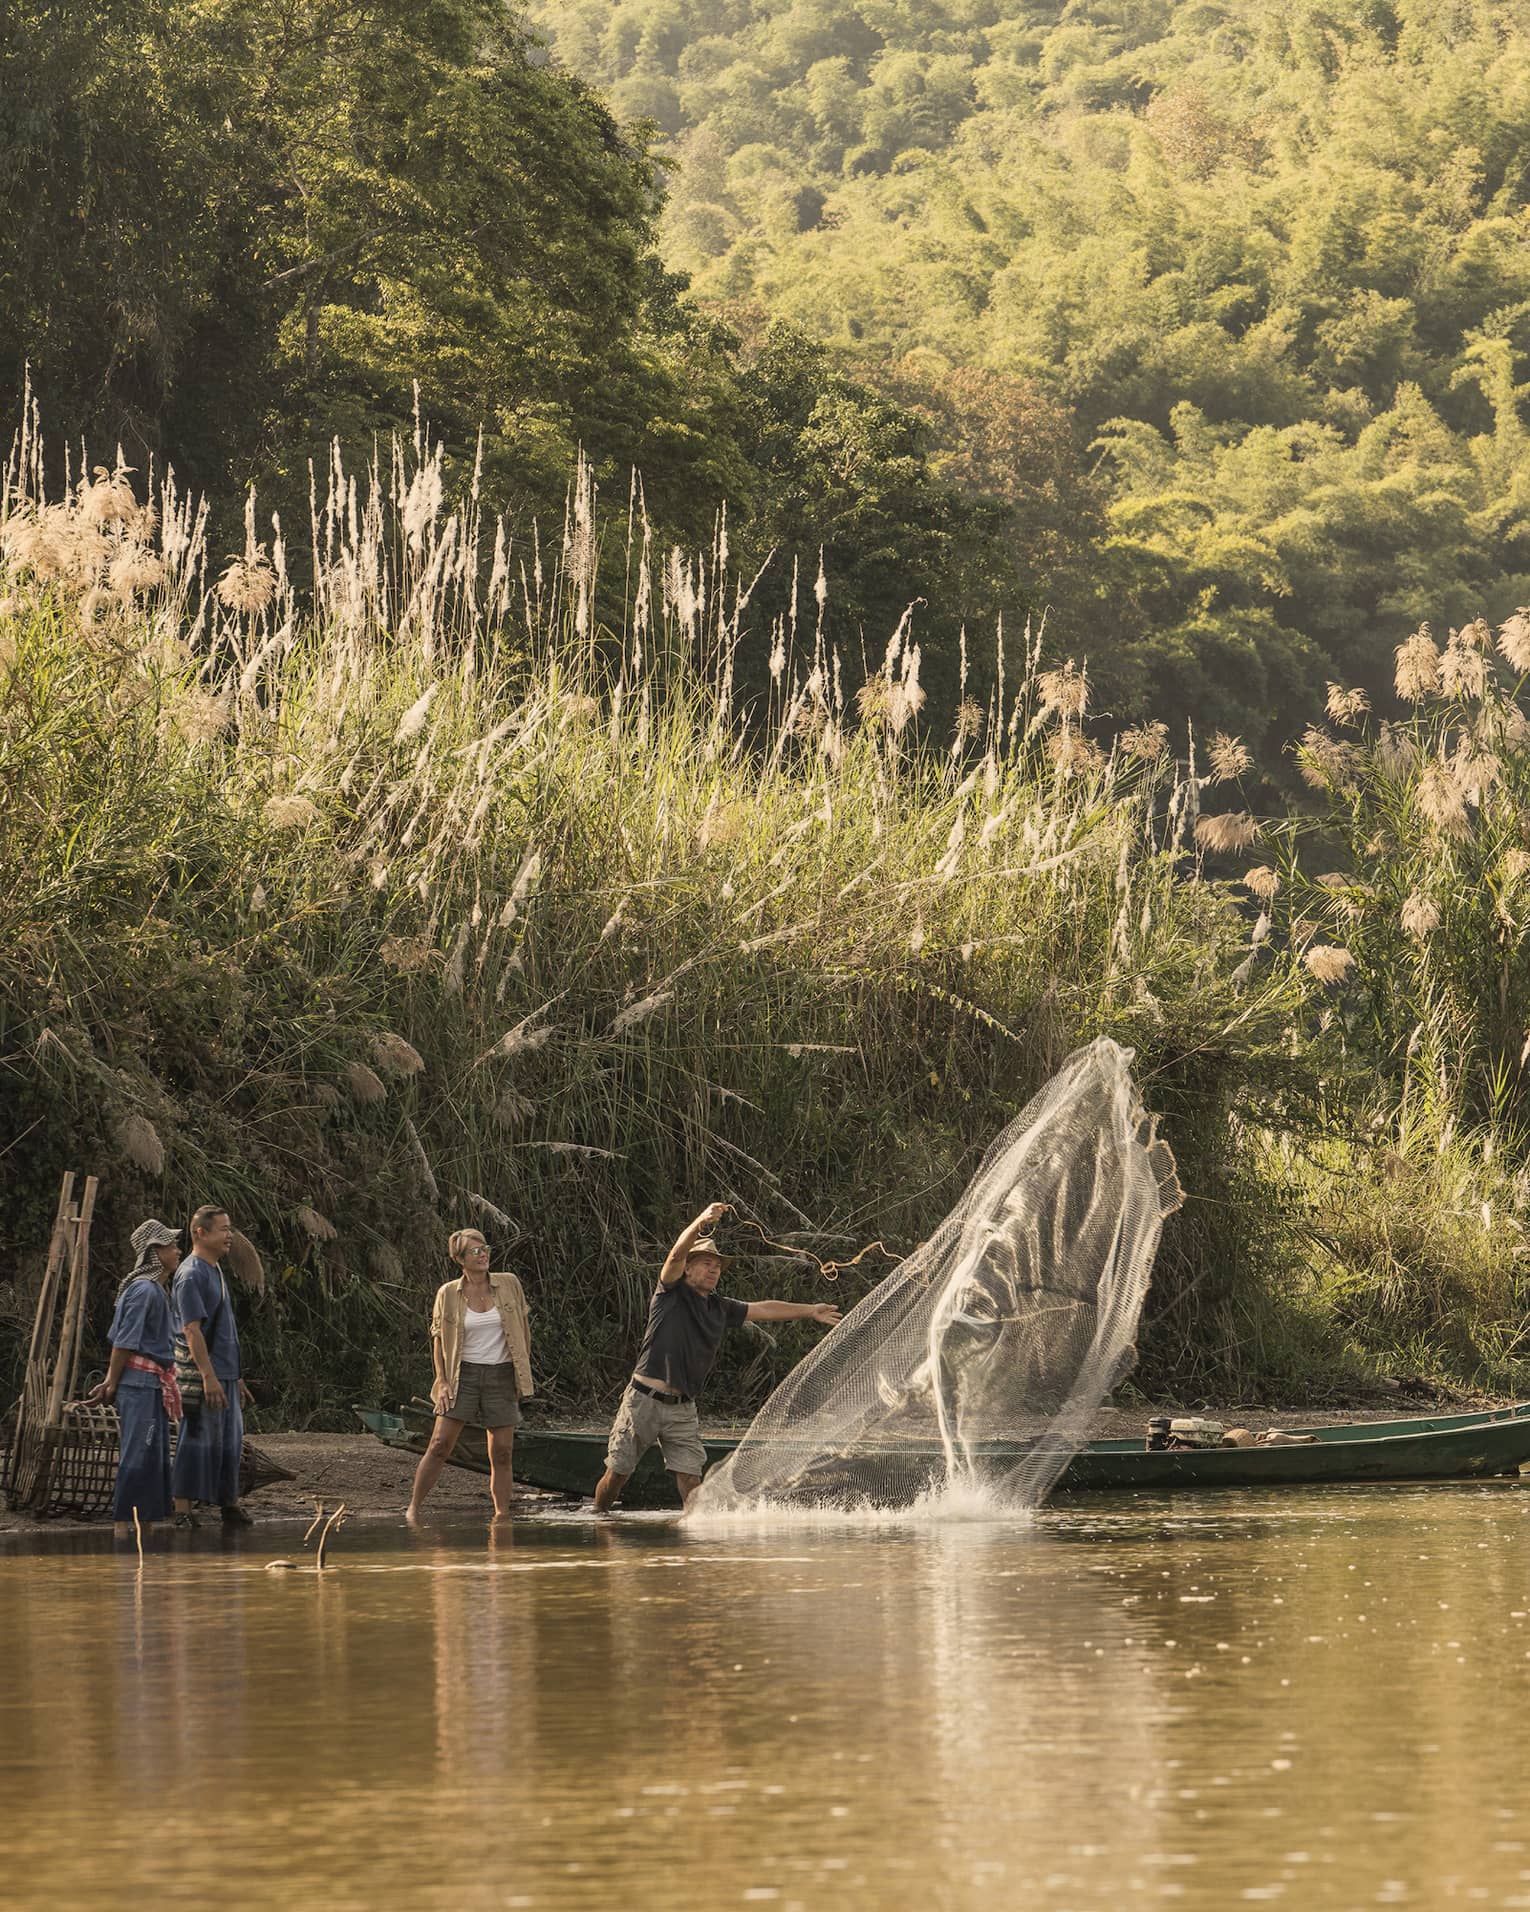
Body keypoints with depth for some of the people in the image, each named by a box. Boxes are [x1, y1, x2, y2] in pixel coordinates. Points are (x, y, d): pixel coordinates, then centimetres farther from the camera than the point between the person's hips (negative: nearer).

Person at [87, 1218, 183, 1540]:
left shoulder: (156, 1290, 17)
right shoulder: (145, 1290, -14)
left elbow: (121, 1340, 17)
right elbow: (124, 1342, -14)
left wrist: (111, 1382, 14)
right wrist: (112, 1384, -11)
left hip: (153, 1384, 10)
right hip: (140, 1382, -10)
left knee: (155, 1456, 11)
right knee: (137, 1454, -10)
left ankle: (144, 1525, 14)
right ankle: (122, 1524, -10)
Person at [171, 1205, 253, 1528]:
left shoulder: (216, 1272, 18)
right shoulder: (191, 1275, -13)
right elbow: (192, 1330, -20)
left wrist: (235, 1378, 25)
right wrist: (208, 1376, -25)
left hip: (223, 1376, 9)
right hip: (204, 1376, -9)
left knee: (229, 1442, 13)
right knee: (198, 1441, -9)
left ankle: (229, 1505, 21)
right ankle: (183, 1510, -8)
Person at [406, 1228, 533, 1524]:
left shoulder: (509, 1285, 2)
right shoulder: (448, 1294, -1)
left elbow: (523, 1326, 11)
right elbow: (438, 1338, 5)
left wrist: (524, 1371, 9)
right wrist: (442, 1381, -4)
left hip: (501, 1377, 1)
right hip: (463, 1375, -1)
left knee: (502, 1453, -2)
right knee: (440, 1445, -9)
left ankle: (503, 1515, 4)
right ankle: (413, 1508, 1)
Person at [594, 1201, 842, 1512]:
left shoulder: (721, 1308, 14)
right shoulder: (671, 1294, -2)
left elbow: (763, 1309, 22)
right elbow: (676, 1255, -19)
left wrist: (809, 1310, 20)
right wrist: (700, 1223, -36)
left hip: (682, 1408, 4)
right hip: (644, 1401, -4)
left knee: (690, 1476, -6)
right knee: (618, 1473, 3)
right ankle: (598, 1519, 22)